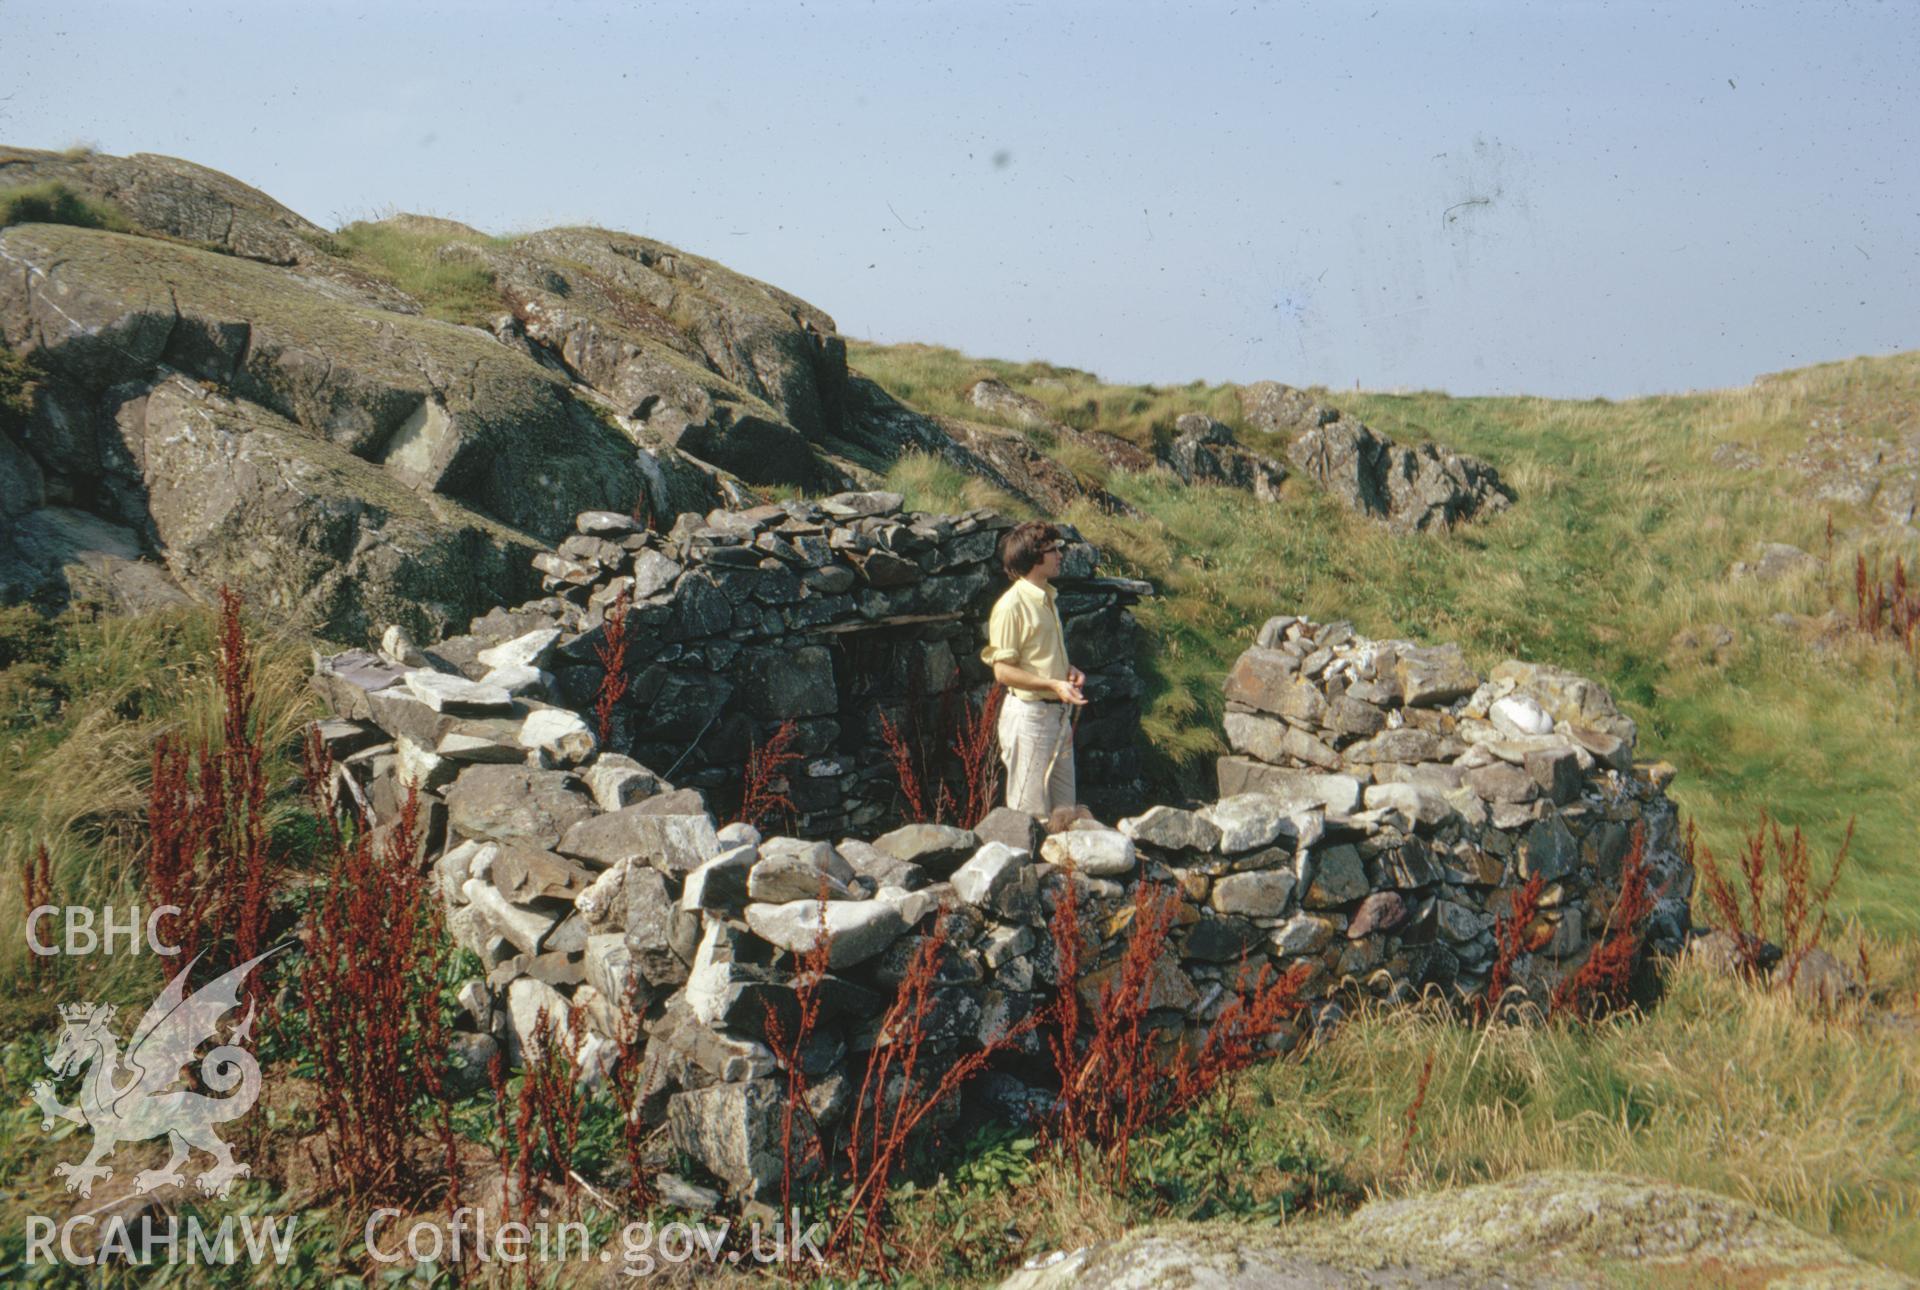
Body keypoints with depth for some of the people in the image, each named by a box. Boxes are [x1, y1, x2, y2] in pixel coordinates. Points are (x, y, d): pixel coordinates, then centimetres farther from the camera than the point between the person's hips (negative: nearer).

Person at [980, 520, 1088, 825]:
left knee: (1064, 811, 14)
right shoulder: (1011, 605, -16)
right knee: (1031, 814, -1)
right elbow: (1003, 671, -17)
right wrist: (1053, 684, -23)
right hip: (1029, 714, -9)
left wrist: (1068, 670, 5)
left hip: (1058, 712, 9)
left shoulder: (1047, 598, 12)